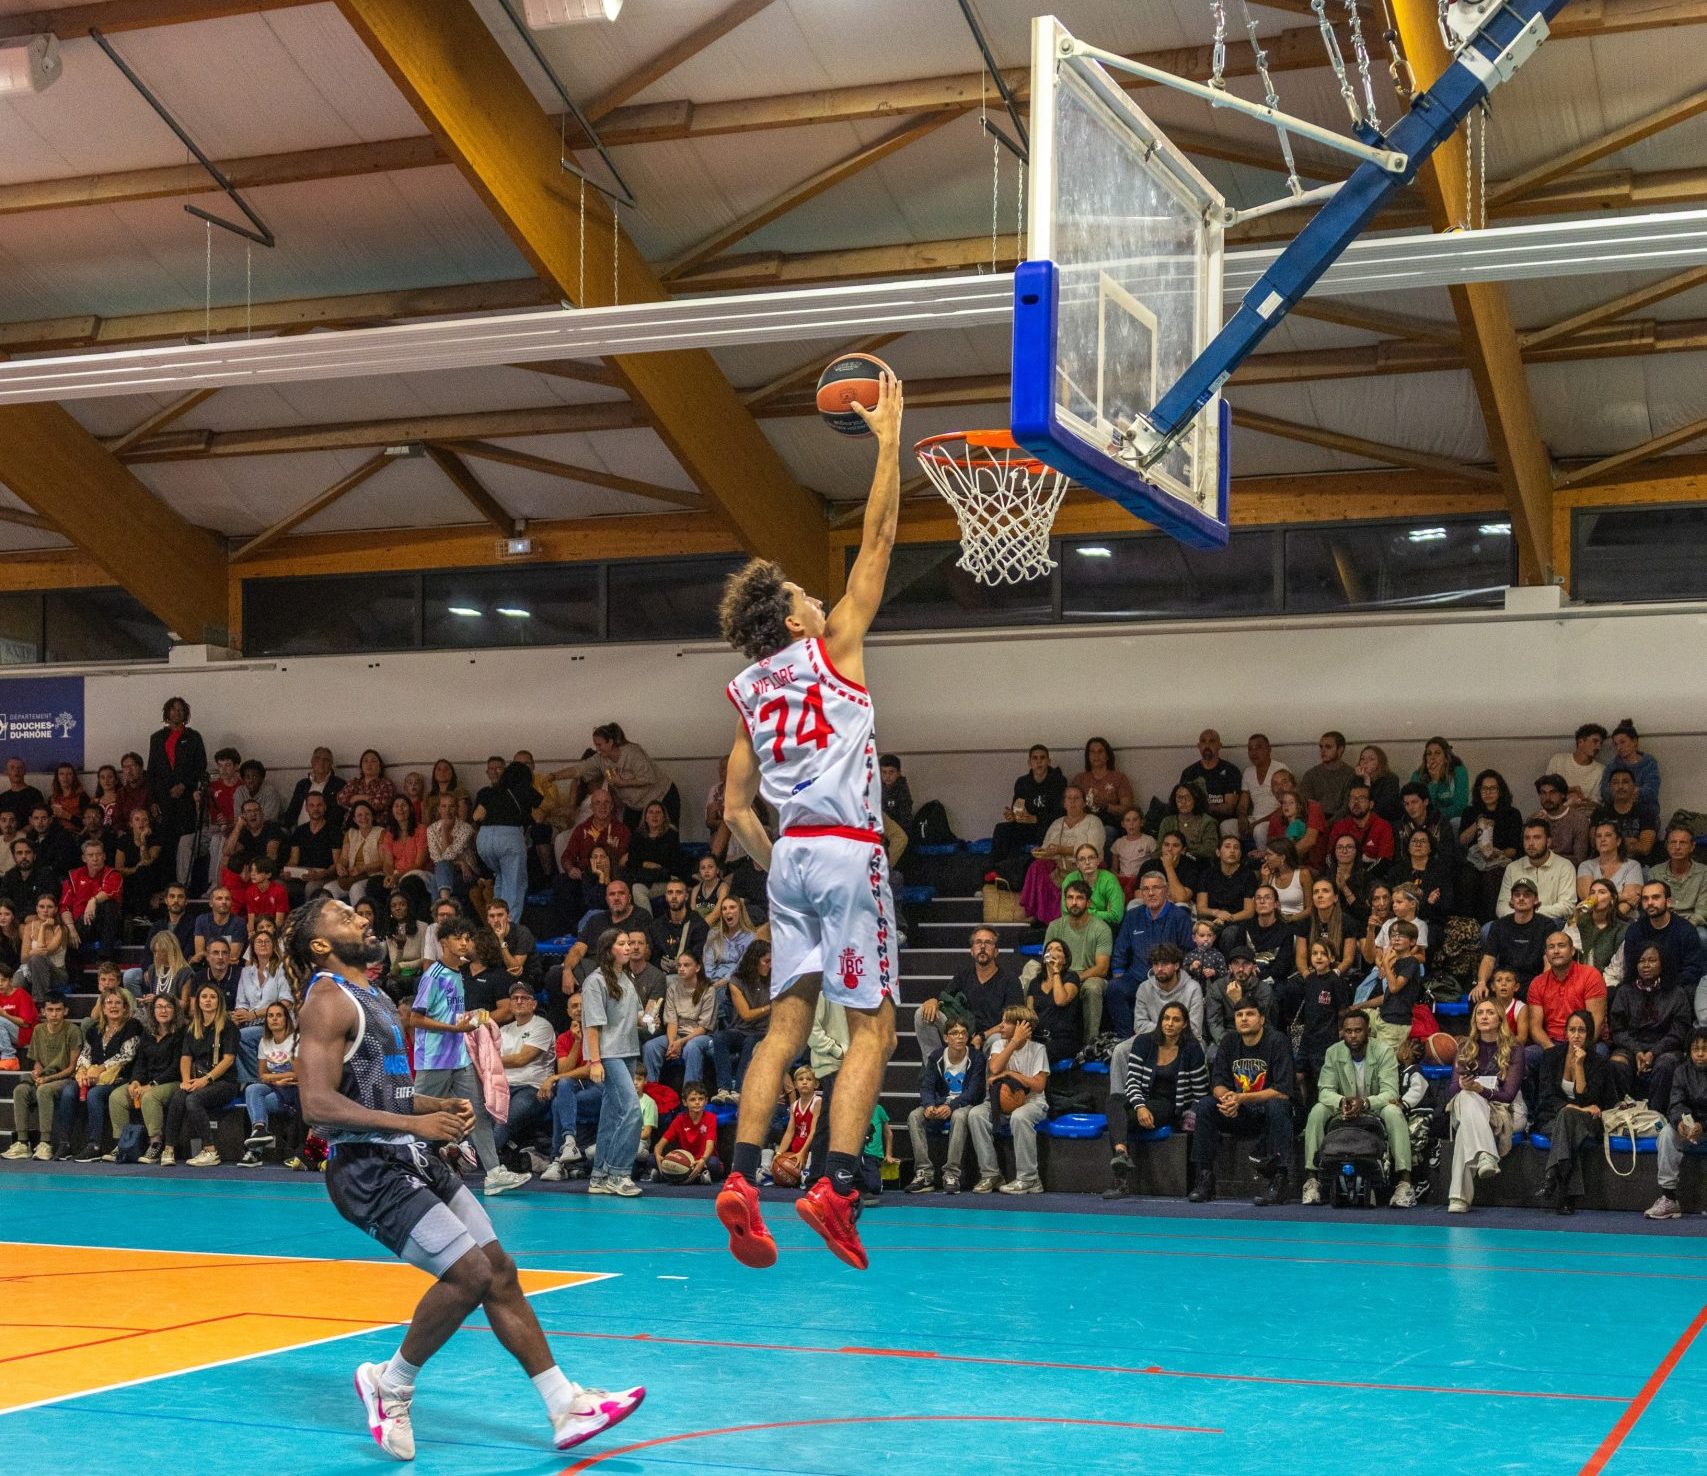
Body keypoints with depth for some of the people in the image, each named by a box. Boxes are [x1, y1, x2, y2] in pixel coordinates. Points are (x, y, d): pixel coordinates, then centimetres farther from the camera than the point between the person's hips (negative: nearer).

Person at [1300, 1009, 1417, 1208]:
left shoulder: (1384, 1051, -14)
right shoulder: (1333, 1053, -5)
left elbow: (1390, 1093, -22)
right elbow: (1325, 1091, -10)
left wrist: (1364, 1102, -42)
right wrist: (1342, 1101, -34)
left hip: (1376, 1109, -3)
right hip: (1344, 1110, 3)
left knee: (1393, 1112, -35)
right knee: (1317, 1111, -25)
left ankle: (1404, 1181, -39)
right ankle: (1311, 1180, -26)